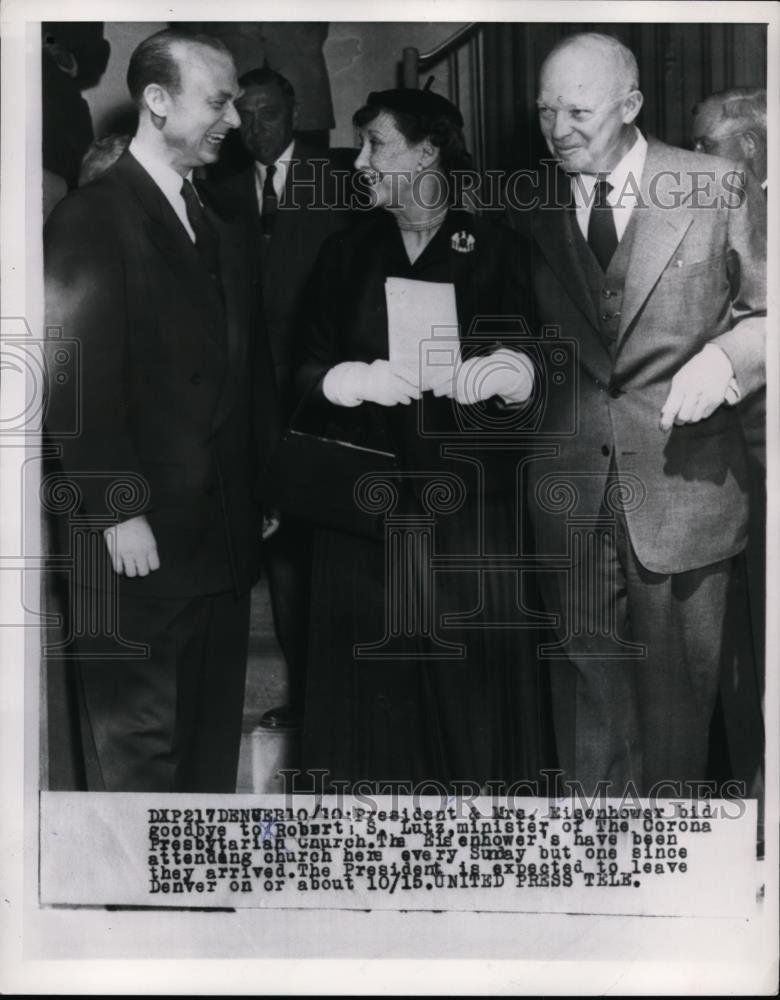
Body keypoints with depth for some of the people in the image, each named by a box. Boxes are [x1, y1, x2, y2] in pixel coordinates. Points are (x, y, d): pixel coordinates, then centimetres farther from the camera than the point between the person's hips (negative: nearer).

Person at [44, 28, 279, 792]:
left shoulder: (222, 229, 16)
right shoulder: (93, 218, -7)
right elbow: (79, 379, -14)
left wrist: (261, 486, 10)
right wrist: (119, 512, -16)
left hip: (225, 534, 7)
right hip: (142, 539, -7)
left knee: (214, 738, 14)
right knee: (137, 748, 3)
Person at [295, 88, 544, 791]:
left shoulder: (491, 248, 2)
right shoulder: (348, 252, 8)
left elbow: (529, 369, 1)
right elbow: (308, 368, 5)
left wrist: (507, 373, -21)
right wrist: (359, 379, -15)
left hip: (465, 494, -1)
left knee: (468, 660, 1)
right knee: (371, 663, 2)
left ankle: (478, 779, 19)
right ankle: (375, 784, 19)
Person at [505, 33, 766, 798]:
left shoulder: (720, 188, -3)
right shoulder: (530, 207, 5)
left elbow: (765, 311, 1)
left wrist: (726, 355, -17)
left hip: (683, 482, -2)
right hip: (568, 484, 2)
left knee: (677, 682, 10)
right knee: (587, 672, 12)